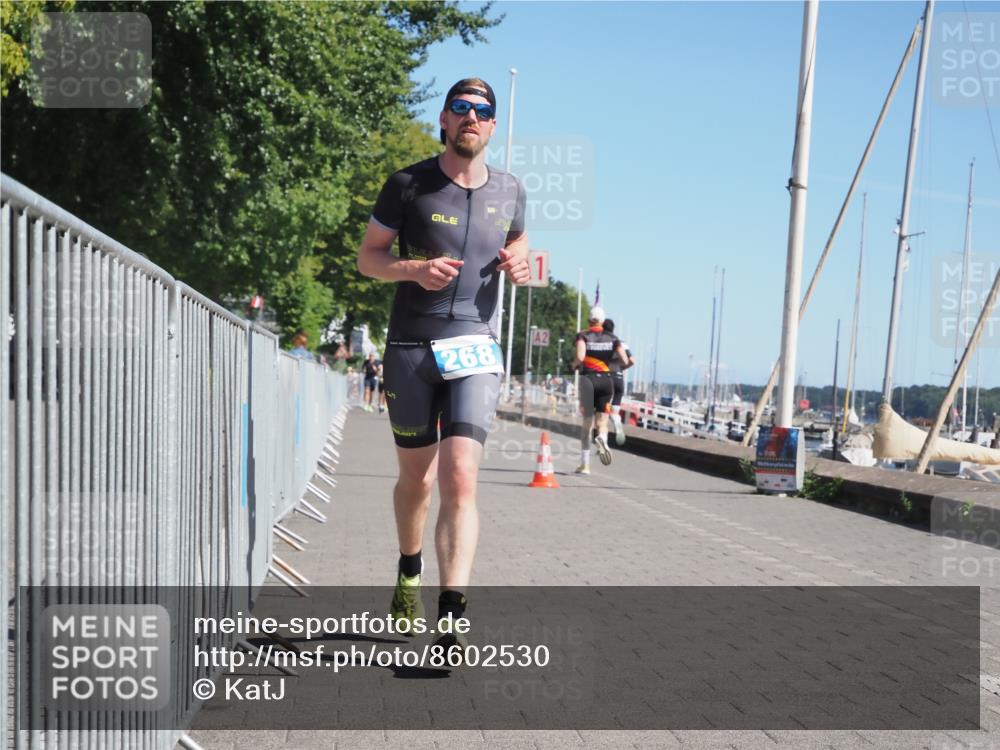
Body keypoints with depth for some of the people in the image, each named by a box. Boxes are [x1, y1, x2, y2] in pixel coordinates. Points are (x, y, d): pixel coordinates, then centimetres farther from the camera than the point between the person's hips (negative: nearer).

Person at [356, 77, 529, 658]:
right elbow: (368, 257, 4)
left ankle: (452, 620, -19)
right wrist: (413, 270, -17)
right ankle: (409, 571, 41)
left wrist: (520, 266, 2)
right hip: (411, 348, 0)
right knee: (417, 479, 12)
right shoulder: (408, 185, 0)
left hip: (476, 347, 0)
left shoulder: (510, 191, 8)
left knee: (460, 479, -15)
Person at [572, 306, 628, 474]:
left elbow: (580, 357, -19)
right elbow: (625, 361, 1)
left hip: (588, 379, -1)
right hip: (606, 380, 1)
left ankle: (585, 465, 9)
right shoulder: (612, 338, 7)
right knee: (601, 421, 6)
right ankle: (602, 438, -31)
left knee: (587, 423, 9)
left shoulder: (583, 336, -1)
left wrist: (574, 365, 2)